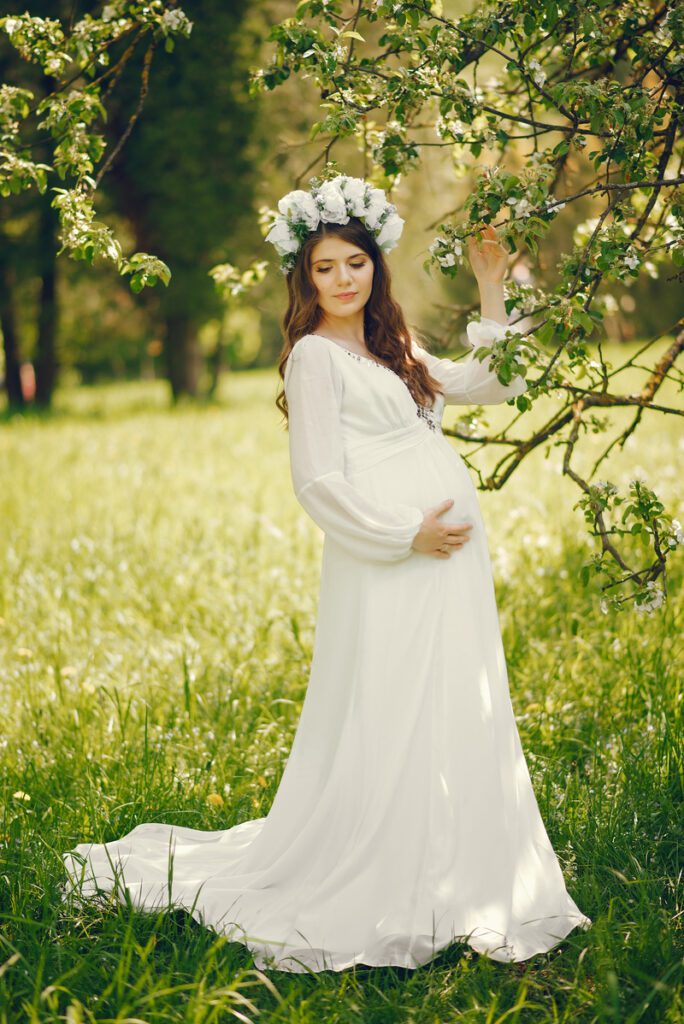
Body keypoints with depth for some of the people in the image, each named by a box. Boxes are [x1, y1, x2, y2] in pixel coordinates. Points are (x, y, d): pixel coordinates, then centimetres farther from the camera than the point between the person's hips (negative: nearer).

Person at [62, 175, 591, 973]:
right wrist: (407, 533, -14)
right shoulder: (315, 354, -6)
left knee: (456, 721, 10)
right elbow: (318, 482, -12)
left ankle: (458, 888, 21)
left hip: (446, 559, 8)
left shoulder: (393, 350, 17)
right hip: (385, 564, -8)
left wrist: (492, 292, 20)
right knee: (386, 727, -4)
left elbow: (494, 384, 26)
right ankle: (384, 902, 7)